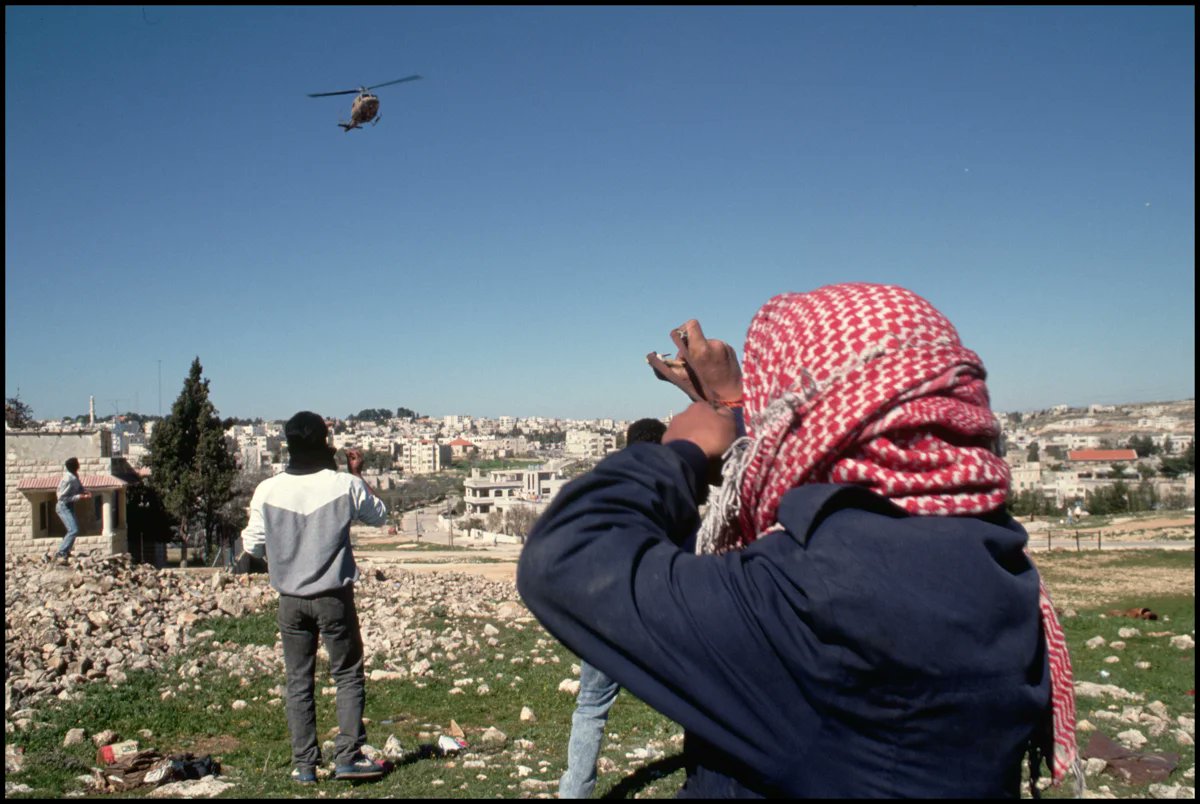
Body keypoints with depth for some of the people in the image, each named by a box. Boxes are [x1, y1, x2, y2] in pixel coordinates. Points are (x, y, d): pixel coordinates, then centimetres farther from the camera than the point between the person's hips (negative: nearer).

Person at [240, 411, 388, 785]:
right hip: (334, 597, -2)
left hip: (290, 600, 2)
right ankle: (348, 756, 5)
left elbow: (253, 546, 2)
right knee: (348, 675, 10)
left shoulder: (267, 490, -6)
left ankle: (303, 764, 15)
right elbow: (379, 516, 7)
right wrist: (358, 476, 14)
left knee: (298, 682, 11)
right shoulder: (344, 485, -10)